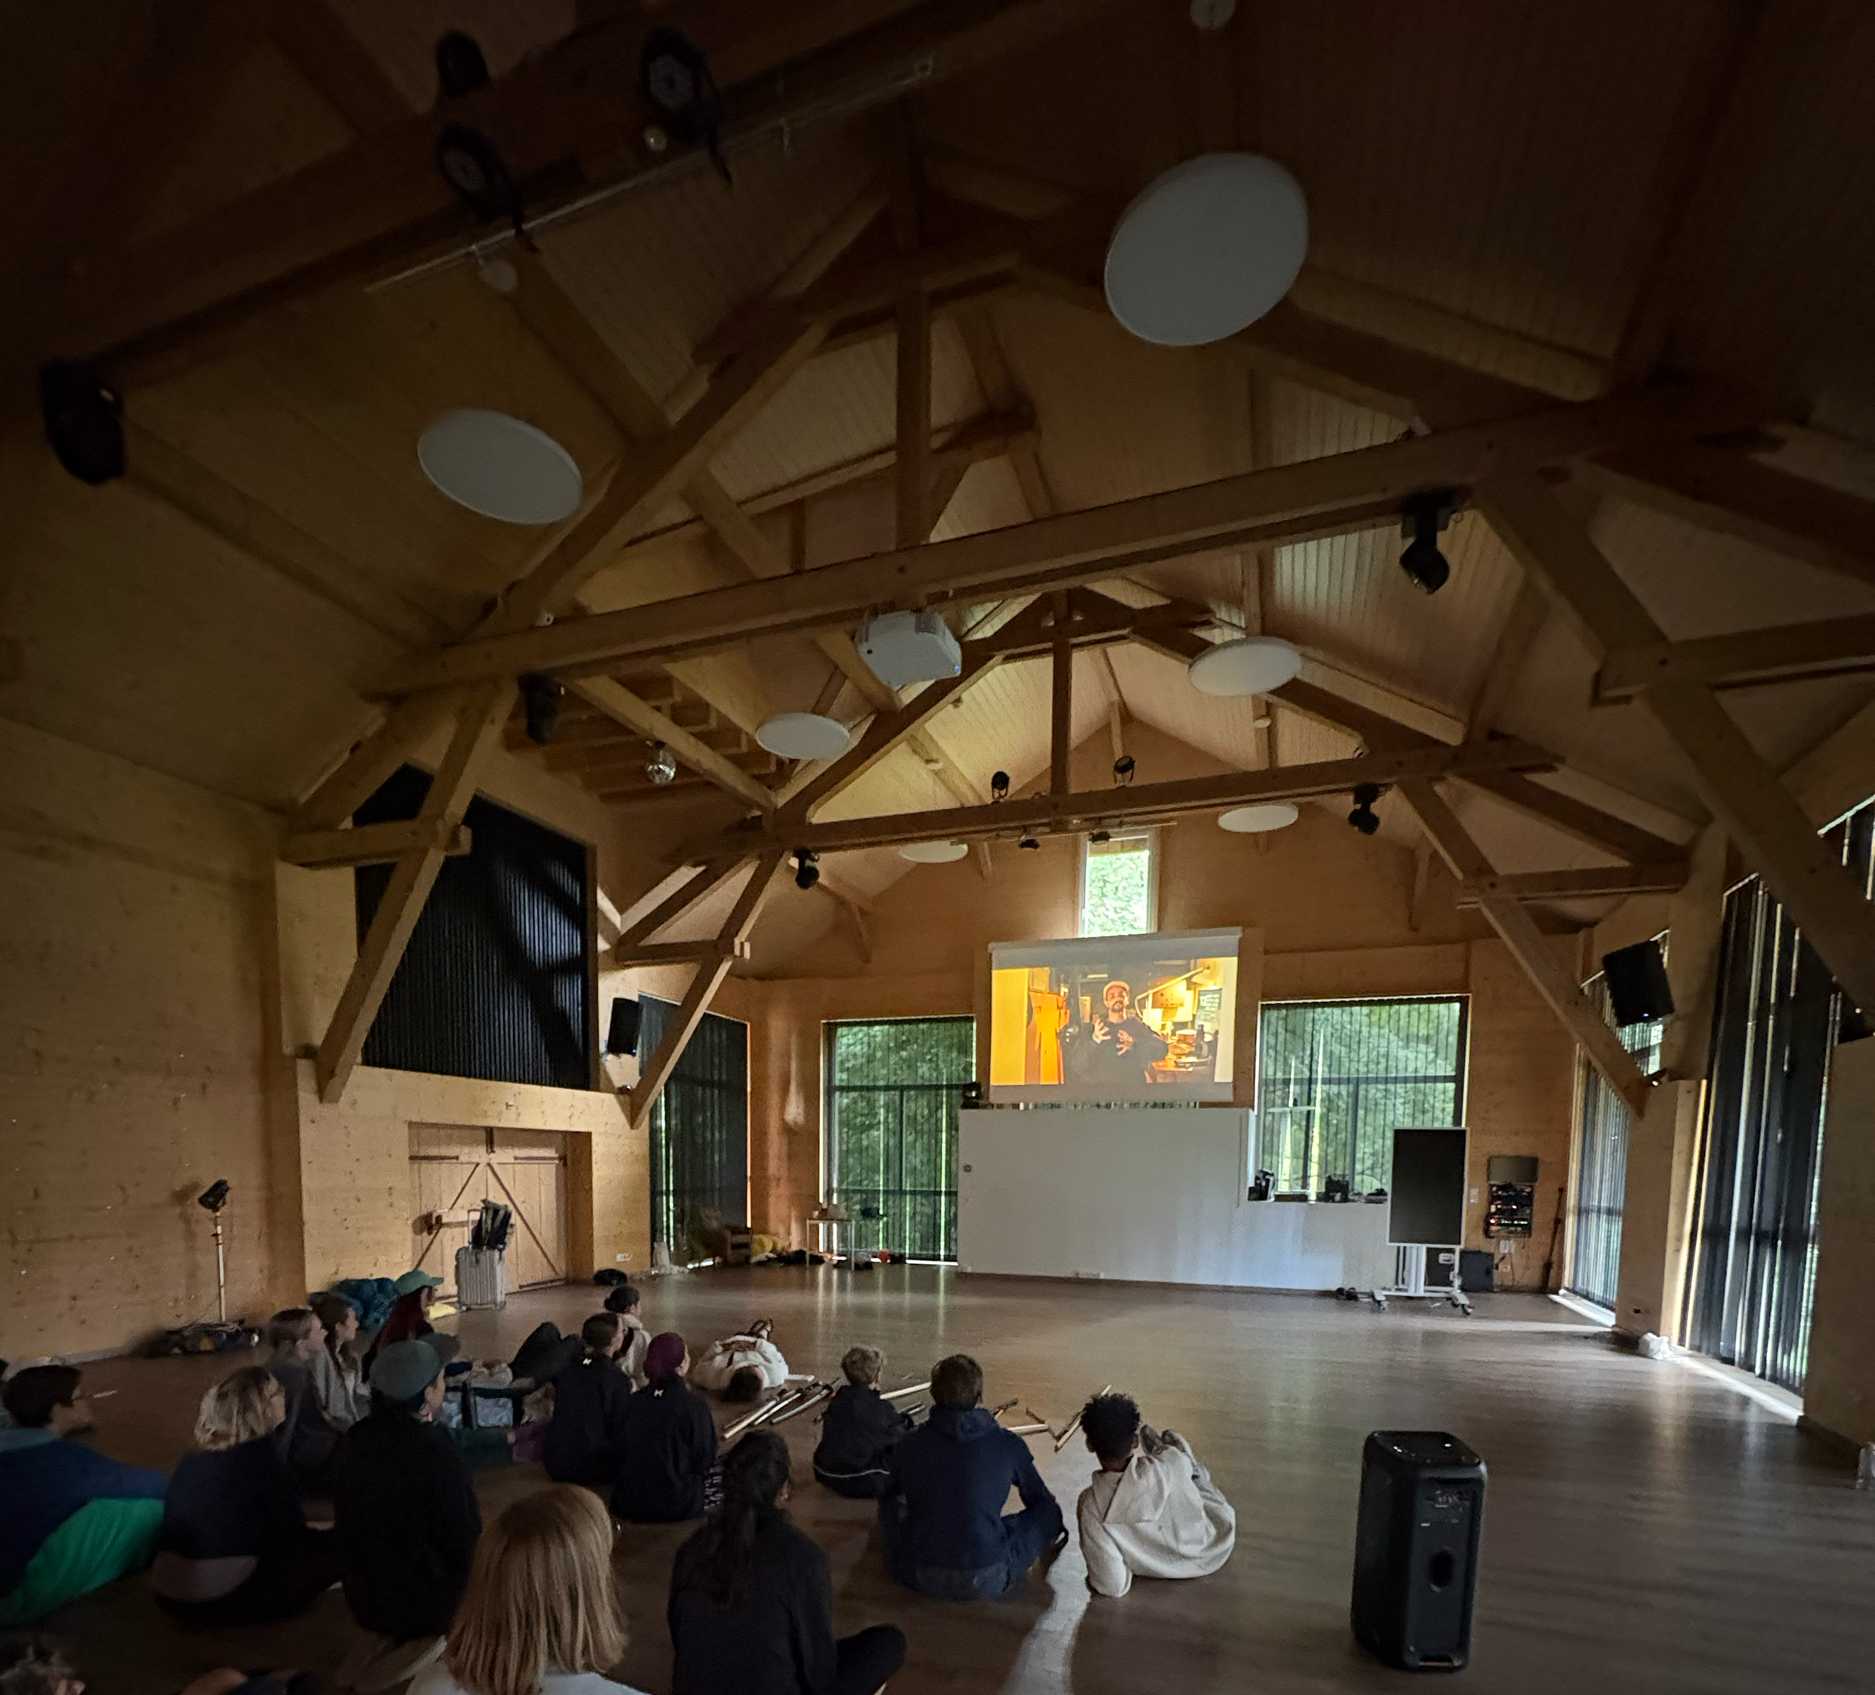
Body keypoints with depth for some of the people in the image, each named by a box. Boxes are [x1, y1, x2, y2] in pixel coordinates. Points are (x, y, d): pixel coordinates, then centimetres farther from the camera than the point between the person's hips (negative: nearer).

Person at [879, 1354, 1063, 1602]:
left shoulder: (911, 1444, -3)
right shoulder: (1008, 1445, -7)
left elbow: (888, 1496, 18)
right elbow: (1040, 1501, 12)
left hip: (918, 1579, 3)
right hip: (986, 1584, -2)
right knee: (1049, 1511, 13)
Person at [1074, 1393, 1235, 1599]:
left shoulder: (1092, 1506, -34)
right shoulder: (1171, 1464, -35)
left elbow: (1113, 1586, -31)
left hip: (1155, 1569, 1)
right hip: (1208, 1555, -1)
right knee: (1171, 1439, 18)